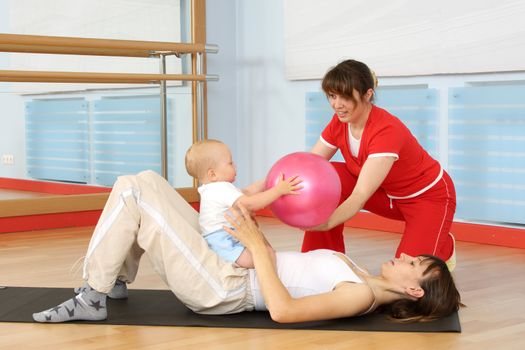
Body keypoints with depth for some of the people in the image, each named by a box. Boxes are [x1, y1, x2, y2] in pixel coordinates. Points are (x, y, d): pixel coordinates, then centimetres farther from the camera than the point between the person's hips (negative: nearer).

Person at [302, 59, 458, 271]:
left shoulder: (387, 130, -35)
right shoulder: (339, 123, -13)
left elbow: (360, 196, -43)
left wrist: (325, 223, -58)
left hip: (427, 196, -6)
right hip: (389, 194, 6)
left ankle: (444, 247, 13)